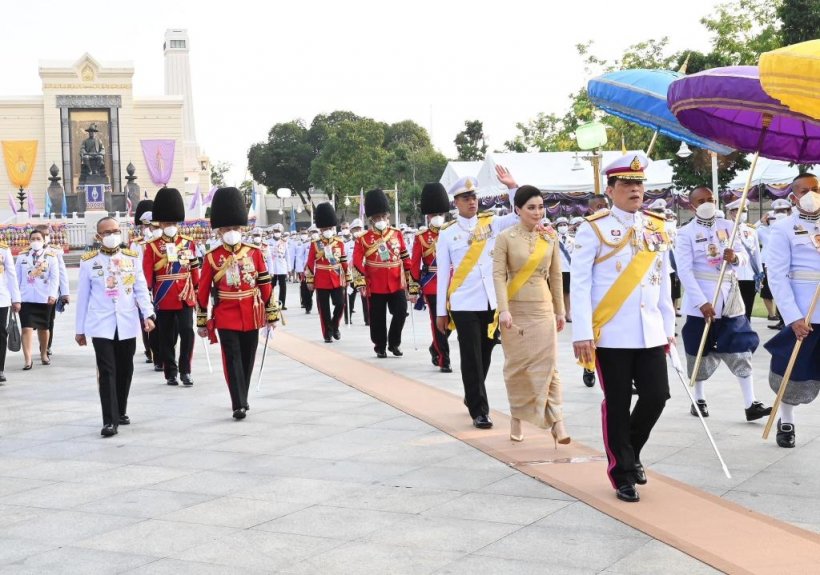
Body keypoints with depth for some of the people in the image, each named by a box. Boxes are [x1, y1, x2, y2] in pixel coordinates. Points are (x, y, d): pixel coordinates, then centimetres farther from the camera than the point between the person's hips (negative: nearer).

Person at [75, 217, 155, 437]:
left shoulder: (132, 258, 6)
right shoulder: (89, 262, 1)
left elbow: (141, 289, 4)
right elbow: (83, 296, 5)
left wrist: (148, 314, -10)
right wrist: (79, 329, 6)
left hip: (127, 325, 3)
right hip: (101, 326, -2)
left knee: (125, 371, 11)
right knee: (107, 372, -9)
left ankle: (121, 412, 27)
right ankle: (109, 421, -9)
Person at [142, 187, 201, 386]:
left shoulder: (188, 243, 7)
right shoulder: (152, 246, -1)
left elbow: (194, 269, 11)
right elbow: (147, 272, -5)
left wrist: (197, 291, 10)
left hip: (185, 297, 1)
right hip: (163, 299, -1)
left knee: (187, 333, -9)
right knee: (167, 338, 6)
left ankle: (185, 371, 1)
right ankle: (170, 373, 15)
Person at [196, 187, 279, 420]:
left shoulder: (254, 253, 2)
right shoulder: (212, 257, -3)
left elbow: (265, 285, 5)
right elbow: (202, 291, 1)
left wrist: (272, 314, 5)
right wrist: (201, 322, 2)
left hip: (251, 317, 2)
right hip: (226, 318, -2)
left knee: (247, 360, 12)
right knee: (232, 360, -8)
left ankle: (242, 398, 28)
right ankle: (239, 405, -9)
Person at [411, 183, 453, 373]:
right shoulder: (421, 237, 0)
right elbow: (414, 265, 0)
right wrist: (415, 286, -4)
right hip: (431, 285, -2)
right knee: (438, 322, 0)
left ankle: (435, 348, 31)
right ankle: (444, 360, 6)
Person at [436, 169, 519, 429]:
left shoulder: (492, 223, 5)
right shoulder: (447, 233, -1)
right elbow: (443, 273, 0)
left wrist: (512, 186, -13)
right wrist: (441, 311, -1)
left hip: (492, 301, 3)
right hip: (464, 304, -3)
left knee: (485, 355, 14)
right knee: (471, 359, -2)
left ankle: (472, 397, 35)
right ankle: (479, 410, 3)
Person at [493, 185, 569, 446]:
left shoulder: (550, 236, 4)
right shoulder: (505, 237, -6)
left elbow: (555, 275, 8)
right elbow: (498, 275, -11)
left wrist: (560, 310, 9)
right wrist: (503, 309, -21)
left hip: (543, 309, 2)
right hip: (515, 310, -2)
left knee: (548, 364, -6)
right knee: (516, 365, 9)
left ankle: (556, 420, -8)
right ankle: (516, 416, 24)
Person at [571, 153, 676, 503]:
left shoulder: (657, 228, 10)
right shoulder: (595, 228, -6)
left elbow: (663, 281, 16)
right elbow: (579, 283, -9)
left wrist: (669, 327, 15)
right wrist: (582, 334, -15)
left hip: (650, 333, 5)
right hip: (611, 334, -5)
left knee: (657, 396, 2)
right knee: (618, 405, 2)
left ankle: (631, 452, 28)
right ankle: (623, 474, 15)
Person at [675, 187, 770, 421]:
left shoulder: (727, 226, 8)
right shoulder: (686, 233, -6)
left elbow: (744, 257, 9)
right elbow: (685, 271, -14)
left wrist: (735, 258, -16)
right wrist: (702, 302, -22)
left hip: (730, 299, 4)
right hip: (701, 301, -4)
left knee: (741, 351, 0)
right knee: (701, 352, 6)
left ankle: (751, 404, 0)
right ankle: (699, 400, 21)